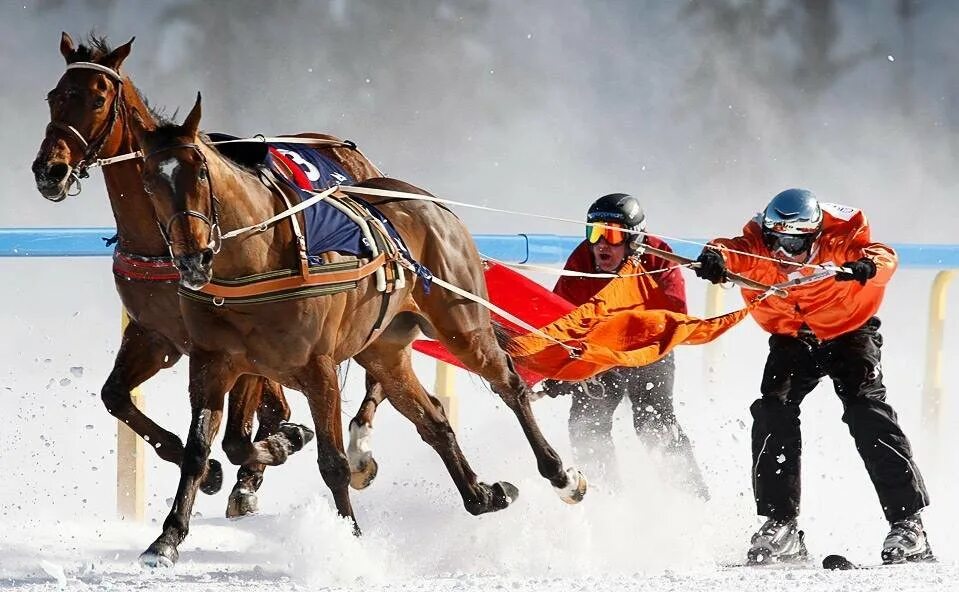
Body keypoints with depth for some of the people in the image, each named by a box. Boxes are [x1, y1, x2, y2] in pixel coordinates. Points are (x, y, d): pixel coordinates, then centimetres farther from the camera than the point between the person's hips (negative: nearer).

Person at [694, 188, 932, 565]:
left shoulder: (838, 242, -28)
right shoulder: (759, 249, -23)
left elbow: (882, 257, -42)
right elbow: (736, 251, -41)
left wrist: (866, 267, -65)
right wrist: (715, 256, -66)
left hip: (850, 332, -3)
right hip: (791, 338, 3)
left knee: (866, 411, -20)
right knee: (774, 413, -16)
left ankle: (907, 522, -17)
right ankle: (781, 524, -9)